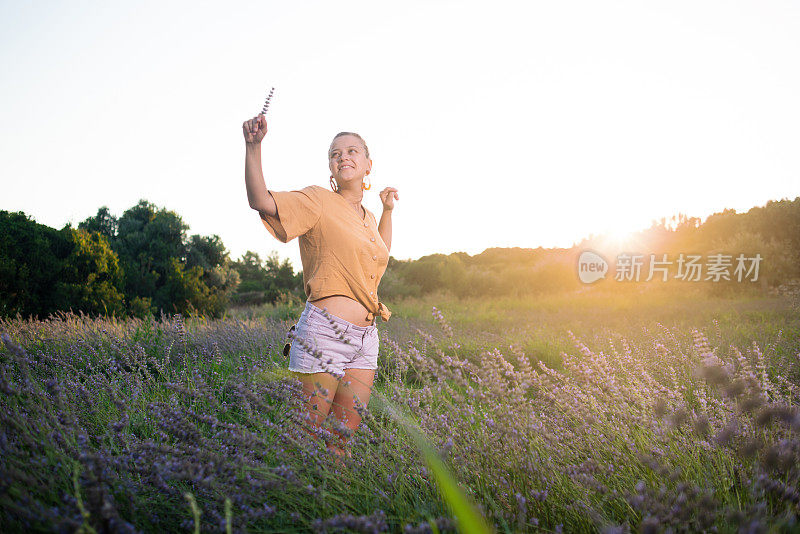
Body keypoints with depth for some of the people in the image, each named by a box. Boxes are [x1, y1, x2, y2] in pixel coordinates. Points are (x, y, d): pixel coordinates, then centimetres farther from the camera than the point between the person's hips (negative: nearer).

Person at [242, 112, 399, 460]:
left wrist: (388, 209, 31)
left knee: (345, 437, 12)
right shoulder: (319, 201, -3)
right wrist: (253, 145, -27)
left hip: (364, 339, 7)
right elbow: (260, 201, -17)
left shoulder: (367, 217, 17)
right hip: (324, 330, -6)